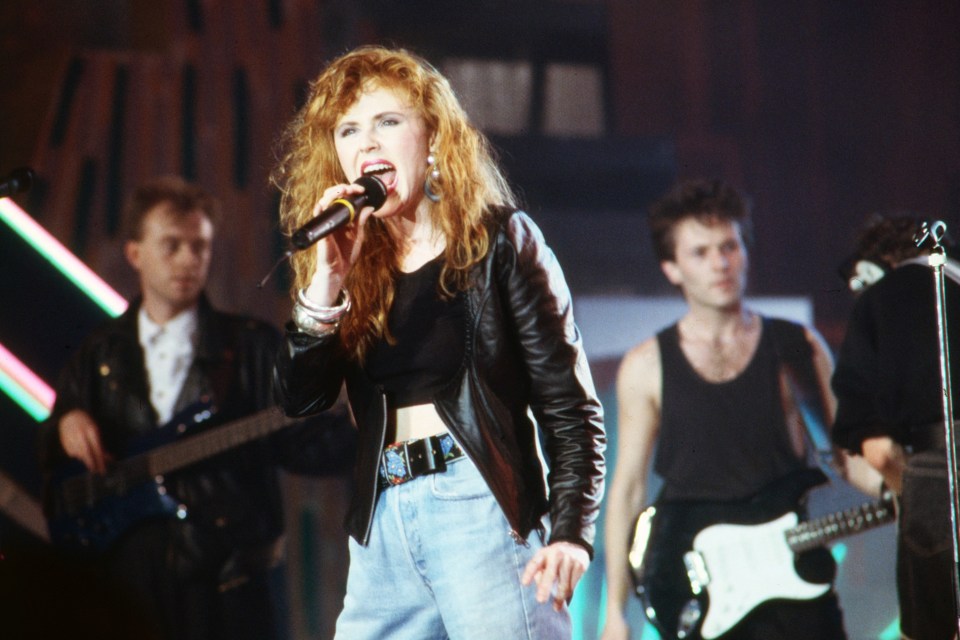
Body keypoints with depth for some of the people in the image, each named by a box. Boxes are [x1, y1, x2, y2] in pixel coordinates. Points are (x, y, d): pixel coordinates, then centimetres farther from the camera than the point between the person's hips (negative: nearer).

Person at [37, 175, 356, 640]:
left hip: (230, 568, -2)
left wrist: (358, 426, -19)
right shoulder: (100, 353, 15)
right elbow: (51, 458, 20)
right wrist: (65, 423, -2)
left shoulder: (251, 345, 7)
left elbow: (296, 444, -1)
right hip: (128, 571, 2)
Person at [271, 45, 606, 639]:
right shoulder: (353, 263, 14)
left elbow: (571, 407, -2)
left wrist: (570, 533, -14)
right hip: (381, 526, 5)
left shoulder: (499, 240, 3)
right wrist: (327, 279, -8)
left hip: (482, 508, -5)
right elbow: (301, 400, 3)